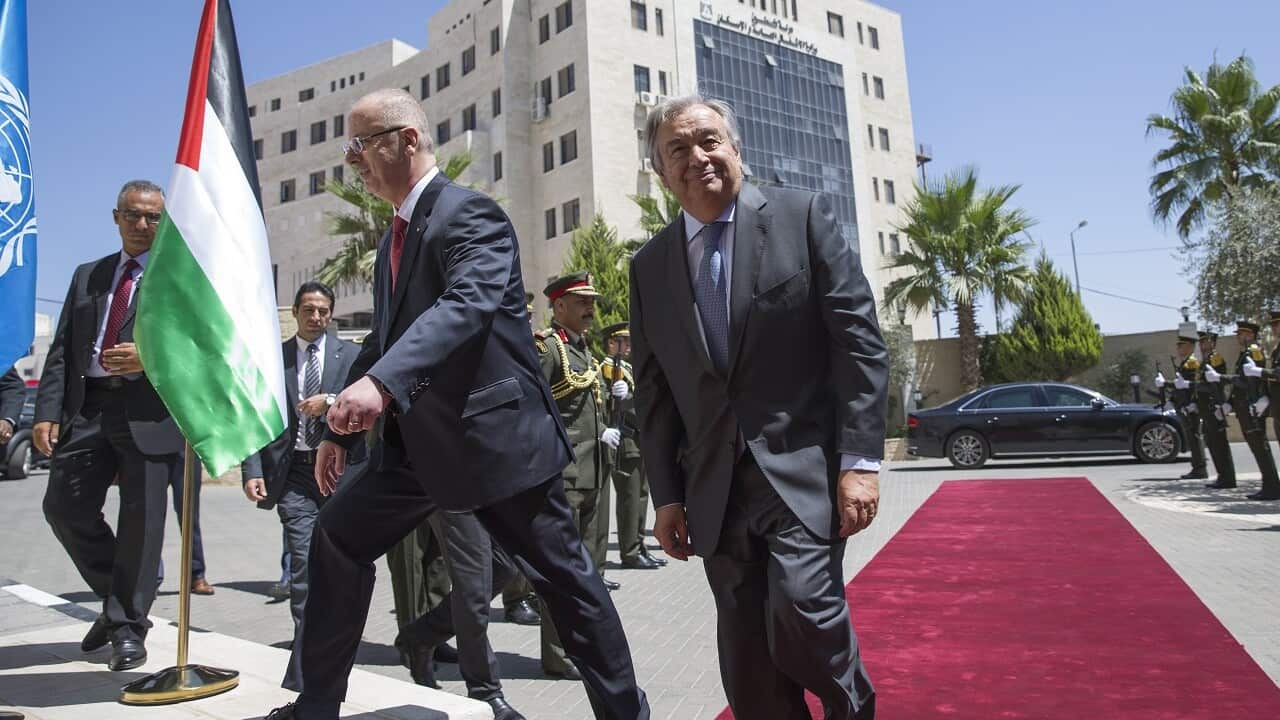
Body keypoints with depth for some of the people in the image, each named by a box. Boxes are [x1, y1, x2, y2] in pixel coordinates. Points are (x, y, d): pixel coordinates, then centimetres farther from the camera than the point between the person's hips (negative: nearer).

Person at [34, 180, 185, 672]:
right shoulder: (87, 276, 20)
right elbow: (61, 350, 14)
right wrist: (47, 411, 2)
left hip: (150, 413, -5)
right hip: (87, 408, 5)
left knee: (141, 519, -1)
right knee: (65, 507, 4)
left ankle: (128, 627, 13)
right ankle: (118, 599, 26)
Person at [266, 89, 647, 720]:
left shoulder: (470, 213, -12)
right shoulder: (395, 236, 16)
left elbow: (469, 303, -31)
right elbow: (384, 338, 22)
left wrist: (381, 382, -43)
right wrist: (340, 429, 20)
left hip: (494, 432, -8)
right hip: (418, 438, 9)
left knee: (563, 577, 2)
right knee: (338, 537, 9)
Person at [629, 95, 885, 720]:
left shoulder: (804, 217, 0)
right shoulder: (649, 266, 9)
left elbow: (858, 341, -5)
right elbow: (653, 392, 11)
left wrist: (861, 459, -12)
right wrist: (666, 495, 6)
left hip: (804, 467, -3)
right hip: (714, 487, 4)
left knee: (801, 609, -19)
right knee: (748, 668, 7)